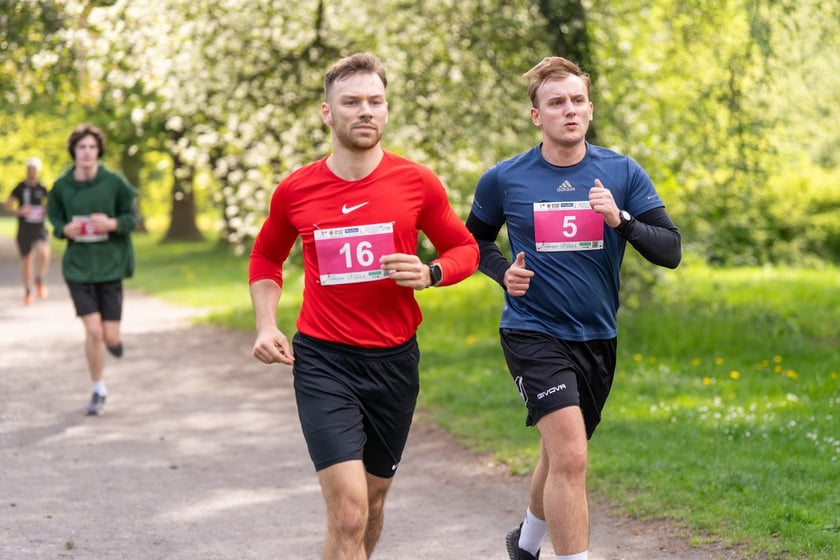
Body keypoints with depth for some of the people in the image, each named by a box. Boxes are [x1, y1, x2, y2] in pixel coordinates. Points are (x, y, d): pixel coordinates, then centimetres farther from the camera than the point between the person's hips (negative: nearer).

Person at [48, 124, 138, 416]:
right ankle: (98, 390, 13)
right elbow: (55, 219, 10)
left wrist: (113, 224, -19)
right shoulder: (61, 186, -4)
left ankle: (111, 338, 39)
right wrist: (65, 229, -12)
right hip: (78, 267, 0)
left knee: (110, 338, -1)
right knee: (92, 331, -7)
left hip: (110, 265, 0)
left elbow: (132, 216, 1)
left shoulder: (114, 182, -8)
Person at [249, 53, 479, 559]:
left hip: (394, 359, 2)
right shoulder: (295, 192, -3)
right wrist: (266, 325, 2)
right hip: (322, 361, -2)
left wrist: (429, 274, -13)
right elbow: (266, 258, 16)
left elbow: (465, 250, 8)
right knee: (348, 513, -15)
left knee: (373, 501, 18)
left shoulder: (418, 183, -4)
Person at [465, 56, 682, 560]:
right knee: (570, 456, -22)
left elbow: (671, 251, -6)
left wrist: (621, 220, -23)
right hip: (533, 332, -4)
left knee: (563, 456, 21)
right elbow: (476, 239, 14)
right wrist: (503, 272, -6)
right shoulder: (504, 180, -4)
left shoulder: (623, 174, -2)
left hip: (597, 337, 4)